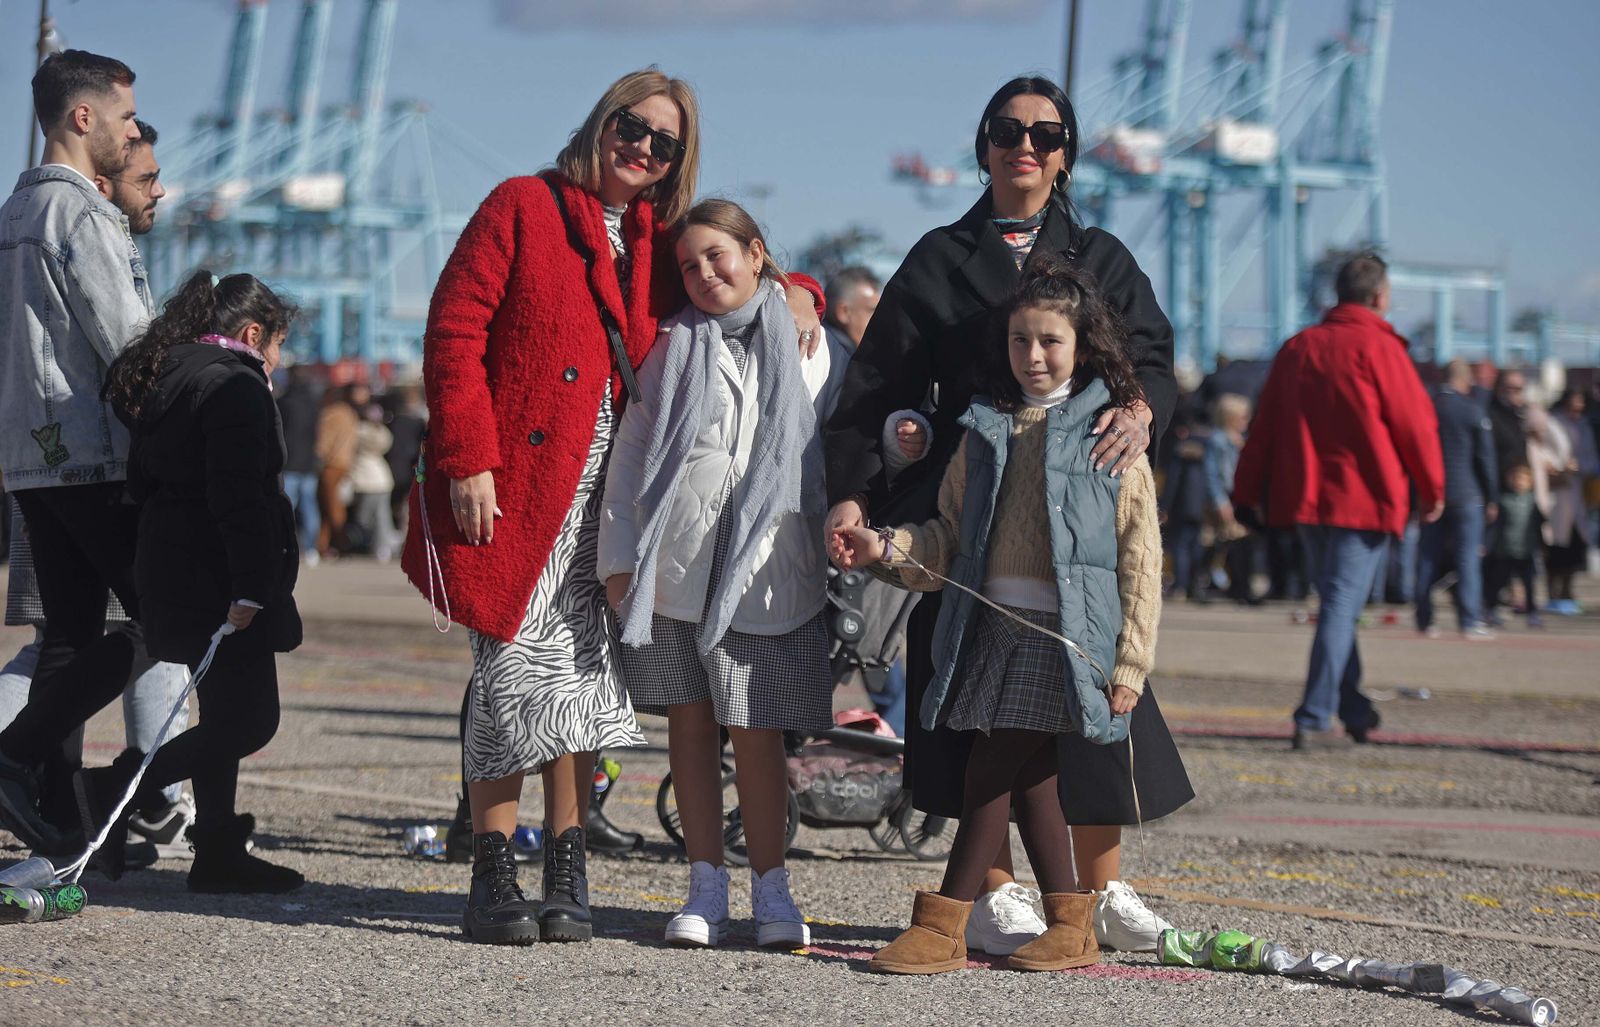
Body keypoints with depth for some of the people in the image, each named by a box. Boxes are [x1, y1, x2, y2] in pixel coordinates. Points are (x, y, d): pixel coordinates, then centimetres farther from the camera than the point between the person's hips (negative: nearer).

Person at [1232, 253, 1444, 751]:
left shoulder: (1298, 347, 9)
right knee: (1342, 603, -6)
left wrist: (1252, 491, 16)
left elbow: (1265, 424, 12)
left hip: (1305, 498, 6)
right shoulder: (1378, 347, -9)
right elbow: (1415, 421, -7)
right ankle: (1314, 719, -11)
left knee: (1335, 598, 18)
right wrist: (1432, 489, 5)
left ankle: (1355, 709, 25)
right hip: (1364, 495, -6)